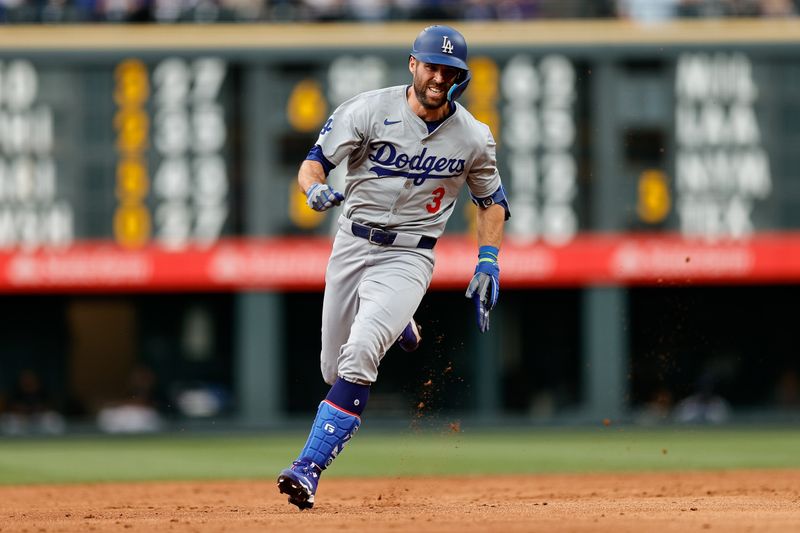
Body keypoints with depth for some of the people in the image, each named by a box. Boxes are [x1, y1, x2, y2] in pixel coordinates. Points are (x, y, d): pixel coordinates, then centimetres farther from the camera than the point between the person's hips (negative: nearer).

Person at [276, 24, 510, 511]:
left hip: (409, 257, -2)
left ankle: (309, 468, -24)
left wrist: (488, 263, 1)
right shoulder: (369, 110, -8)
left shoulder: (473, 137, -3)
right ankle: (398, 329, 46)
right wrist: (317, 189, -30)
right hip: (351, 246, 2)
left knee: (358, 358, -23)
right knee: (335, 369, 12)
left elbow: (492, 199, 13)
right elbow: (313, 163, -7)